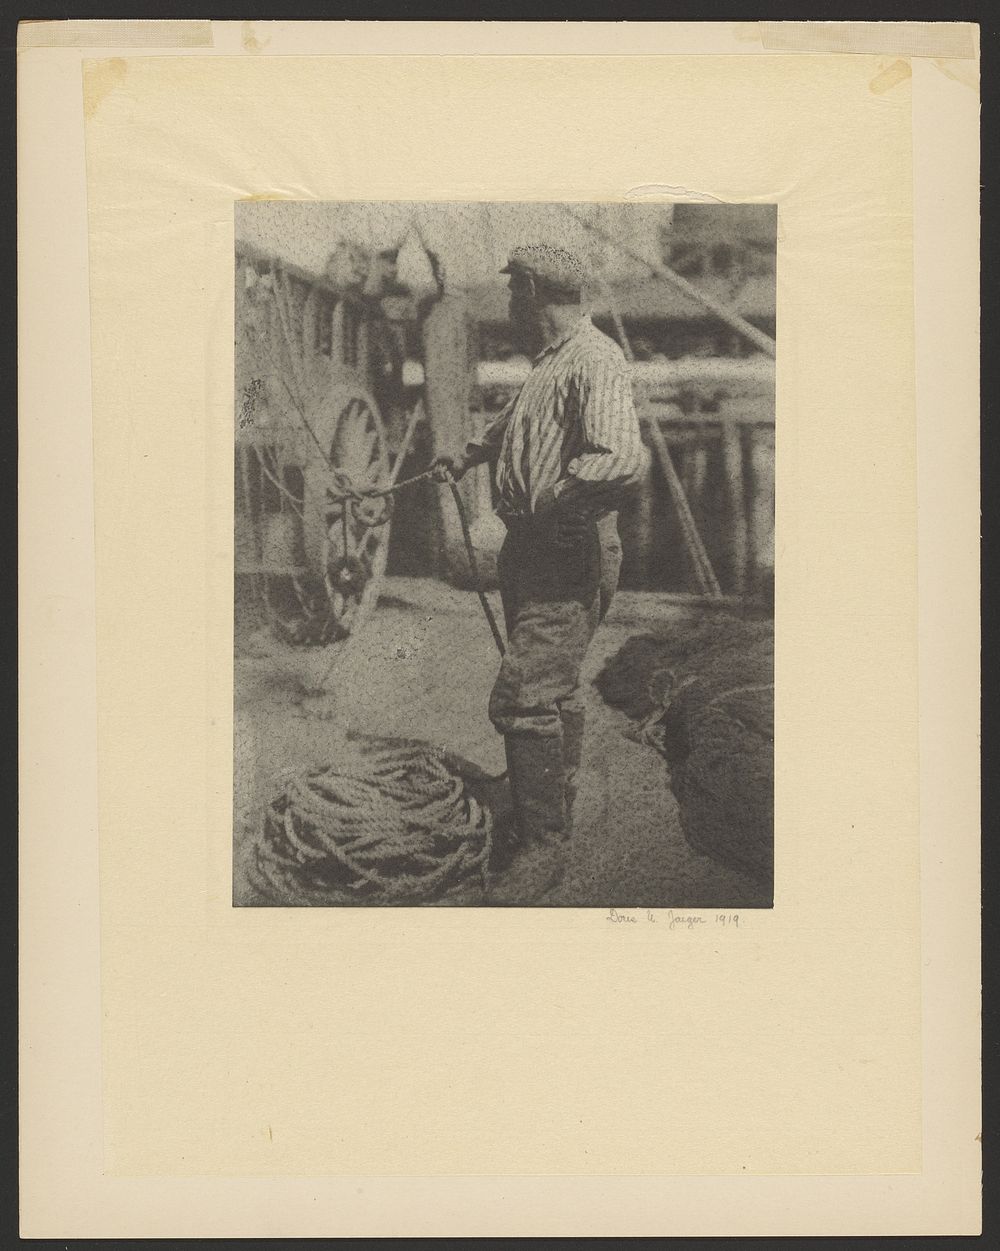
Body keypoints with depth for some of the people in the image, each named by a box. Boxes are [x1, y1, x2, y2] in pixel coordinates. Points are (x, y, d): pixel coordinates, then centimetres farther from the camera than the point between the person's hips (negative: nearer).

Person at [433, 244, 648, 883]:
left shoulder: (594, 363, -17)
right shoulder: (551, 362, 17)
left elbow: (624, 461, -33)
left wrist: (546, 505, -23)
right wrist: (471, 455, 51)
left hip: (570, 559, -10)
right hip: (533, 551, 10)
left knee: (522, 699, -14)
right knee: (556, 696, 18)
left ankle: (543, 850, -6)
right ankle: (557, 826, 30)